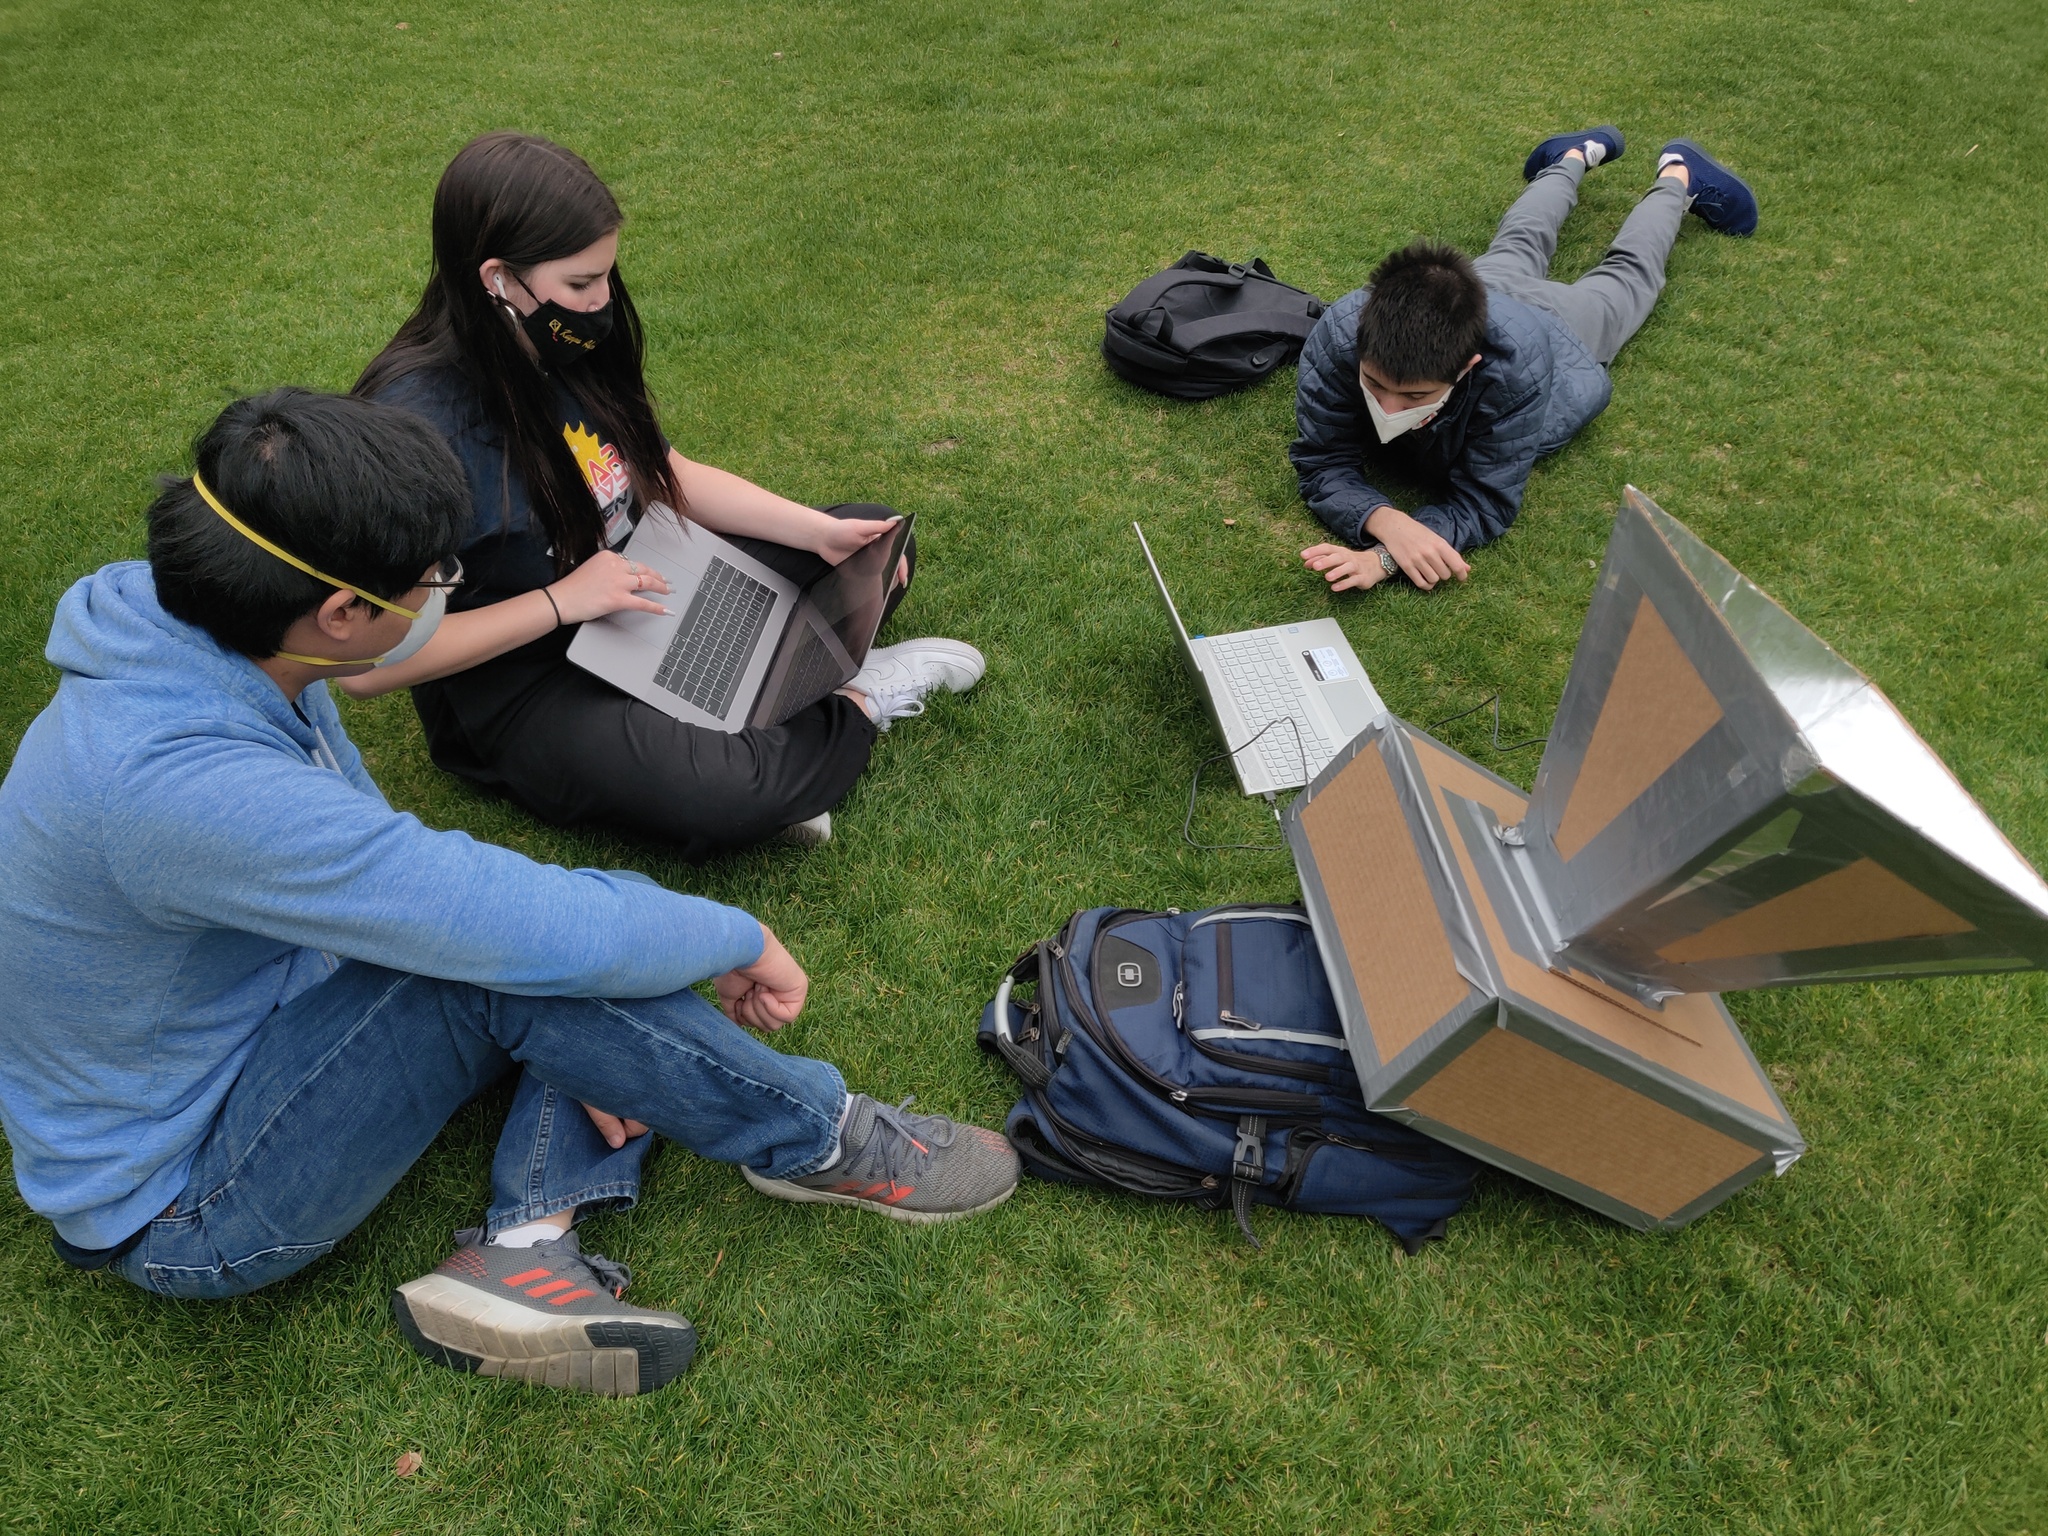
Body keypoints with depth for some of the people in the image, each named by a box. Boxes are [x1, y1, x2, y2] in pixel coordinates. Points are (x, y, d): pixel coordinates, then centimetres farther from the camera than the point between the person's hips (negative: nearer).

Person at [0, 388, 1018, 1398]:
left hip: (253, 1042, 9)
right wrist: (742, 938, -18)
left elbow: (395, 876, 2)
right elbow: (541, 933, -36)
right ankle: (818, 1144, -8)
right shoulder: (176, 782, -37)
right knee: (538, 949, -29)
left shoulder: (221, 652, -8)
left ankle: (524, 1241, -14)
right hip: (179, 1207, -8)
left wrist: (580, 1044, -7)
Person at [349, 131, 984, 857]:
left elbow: (671, 476, 8)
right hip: (518, 677, -7)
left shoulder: (575, 348, -5)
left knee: (877, 543, 6)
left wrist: (822, 532, -4)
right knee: (717, 794, -36)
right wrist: (559, 602, -26)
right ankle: (855, 704, -6)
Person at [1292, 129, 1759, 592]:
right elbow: (1323, 464, -40)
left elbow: (1482, 503, -47)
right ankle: (1578, 155, 65)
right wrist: (1387, 523, -61)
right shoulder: (1338, 336, -48)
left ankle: (1677, 176, 59)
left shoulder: (1513, 366, -53)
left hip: (1559, 329, -3)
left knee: (1626, 276, 33)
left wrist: (1383, 557, -64)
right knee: (1517, 248, 38)